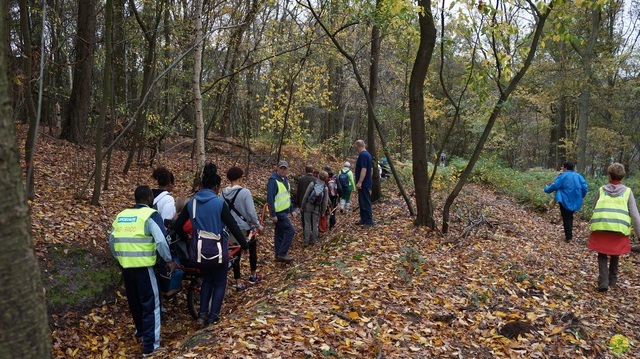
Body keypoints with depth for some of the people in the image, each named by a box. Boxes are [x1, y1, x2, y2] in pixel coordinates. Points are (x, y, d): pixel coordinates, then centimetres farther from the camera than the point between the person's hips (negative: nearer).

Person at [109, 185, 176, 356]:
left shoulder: (121, 215, 11)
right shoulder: (150, 215, -9)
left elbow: (112, 240, 16)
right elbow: (161, 240, -19)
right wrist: (169, 260, -8)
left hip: (125, 266, 7)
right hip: (143, 267, -7)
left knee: (134, 301, 24)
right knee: (150, 304, 2)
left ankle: (140, 330, 43)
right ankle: (150, 345, 3)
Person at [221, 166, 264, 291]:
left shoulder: (223, 193, -4)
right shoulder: (245, 192, -20)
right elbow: (251, 212, -21)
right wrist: (258, 225, -7)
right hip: (246, 227, -4)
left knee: (236, 254, 11)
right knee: (252, 250, 20)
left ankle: (238, 283, 13)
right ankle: (253, 276, 36)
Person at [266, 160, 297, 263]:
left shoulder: (285, 179, 13)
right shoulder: (273, 180, -16)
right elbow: (270, 198, -21)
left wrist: (292, 210, 18)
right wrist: (273, 214, -23)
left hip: (284, 211, 9)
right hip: (278, 212, -9)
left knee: (280, 233, 13)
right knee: (290, 231, -10)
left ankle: (279, 255, 21)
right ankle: (282, 254, -3)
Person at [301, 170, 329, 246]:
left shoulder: (312, 183, -10)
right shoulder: (325, 188, -3)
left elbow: (305, 196, -9)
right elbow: (325, 201, 0)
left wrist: (302, 206, 1)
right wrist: (323, 211, 11)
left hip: (308, 206, -2)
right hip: (317, 208, 2)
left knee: (307, 224, 5)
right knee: (315, 224, 12)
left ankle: (306, 241, 7)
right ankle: (314, 241, 17)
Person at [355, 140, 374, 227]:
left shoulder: (363, 155, -18)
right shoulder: (368, 154, 14)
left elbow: (364, 169, -25)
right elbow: (371, 169, 20)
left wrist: (359, 182, -25)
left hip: (364, 183, -10)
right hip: (367, 182, 10)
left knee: (365, 202, -6)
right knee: (362, 202, 17)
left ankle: (369, 221, -3)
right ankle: (363, 219, 24)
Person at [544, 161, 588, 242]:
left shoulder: (563, 176, -9)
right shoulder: (578, 175, 7)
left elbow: (554, 186, -14)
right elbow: (585, 187, 1)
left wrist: (547, 189, 4)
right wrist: (580, 197, 14)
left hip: (565, 201, -6)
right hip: (575, 201, 6)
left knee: (566, 218, 3)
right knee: (569, 217, 21)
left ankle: (568, 237, 2)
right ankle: (569, 235, 27)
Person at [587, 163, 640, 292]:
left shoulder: (601, 190, 7)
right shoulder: (627, 191, 5)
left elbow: (594, 209, 14)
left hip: (601, 227, -1)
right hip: (619, 229, 1)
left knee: (602, 256, 10)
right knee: (615, 256, 21)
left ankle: (603, 282, -4)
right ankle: (612, 280, 31)